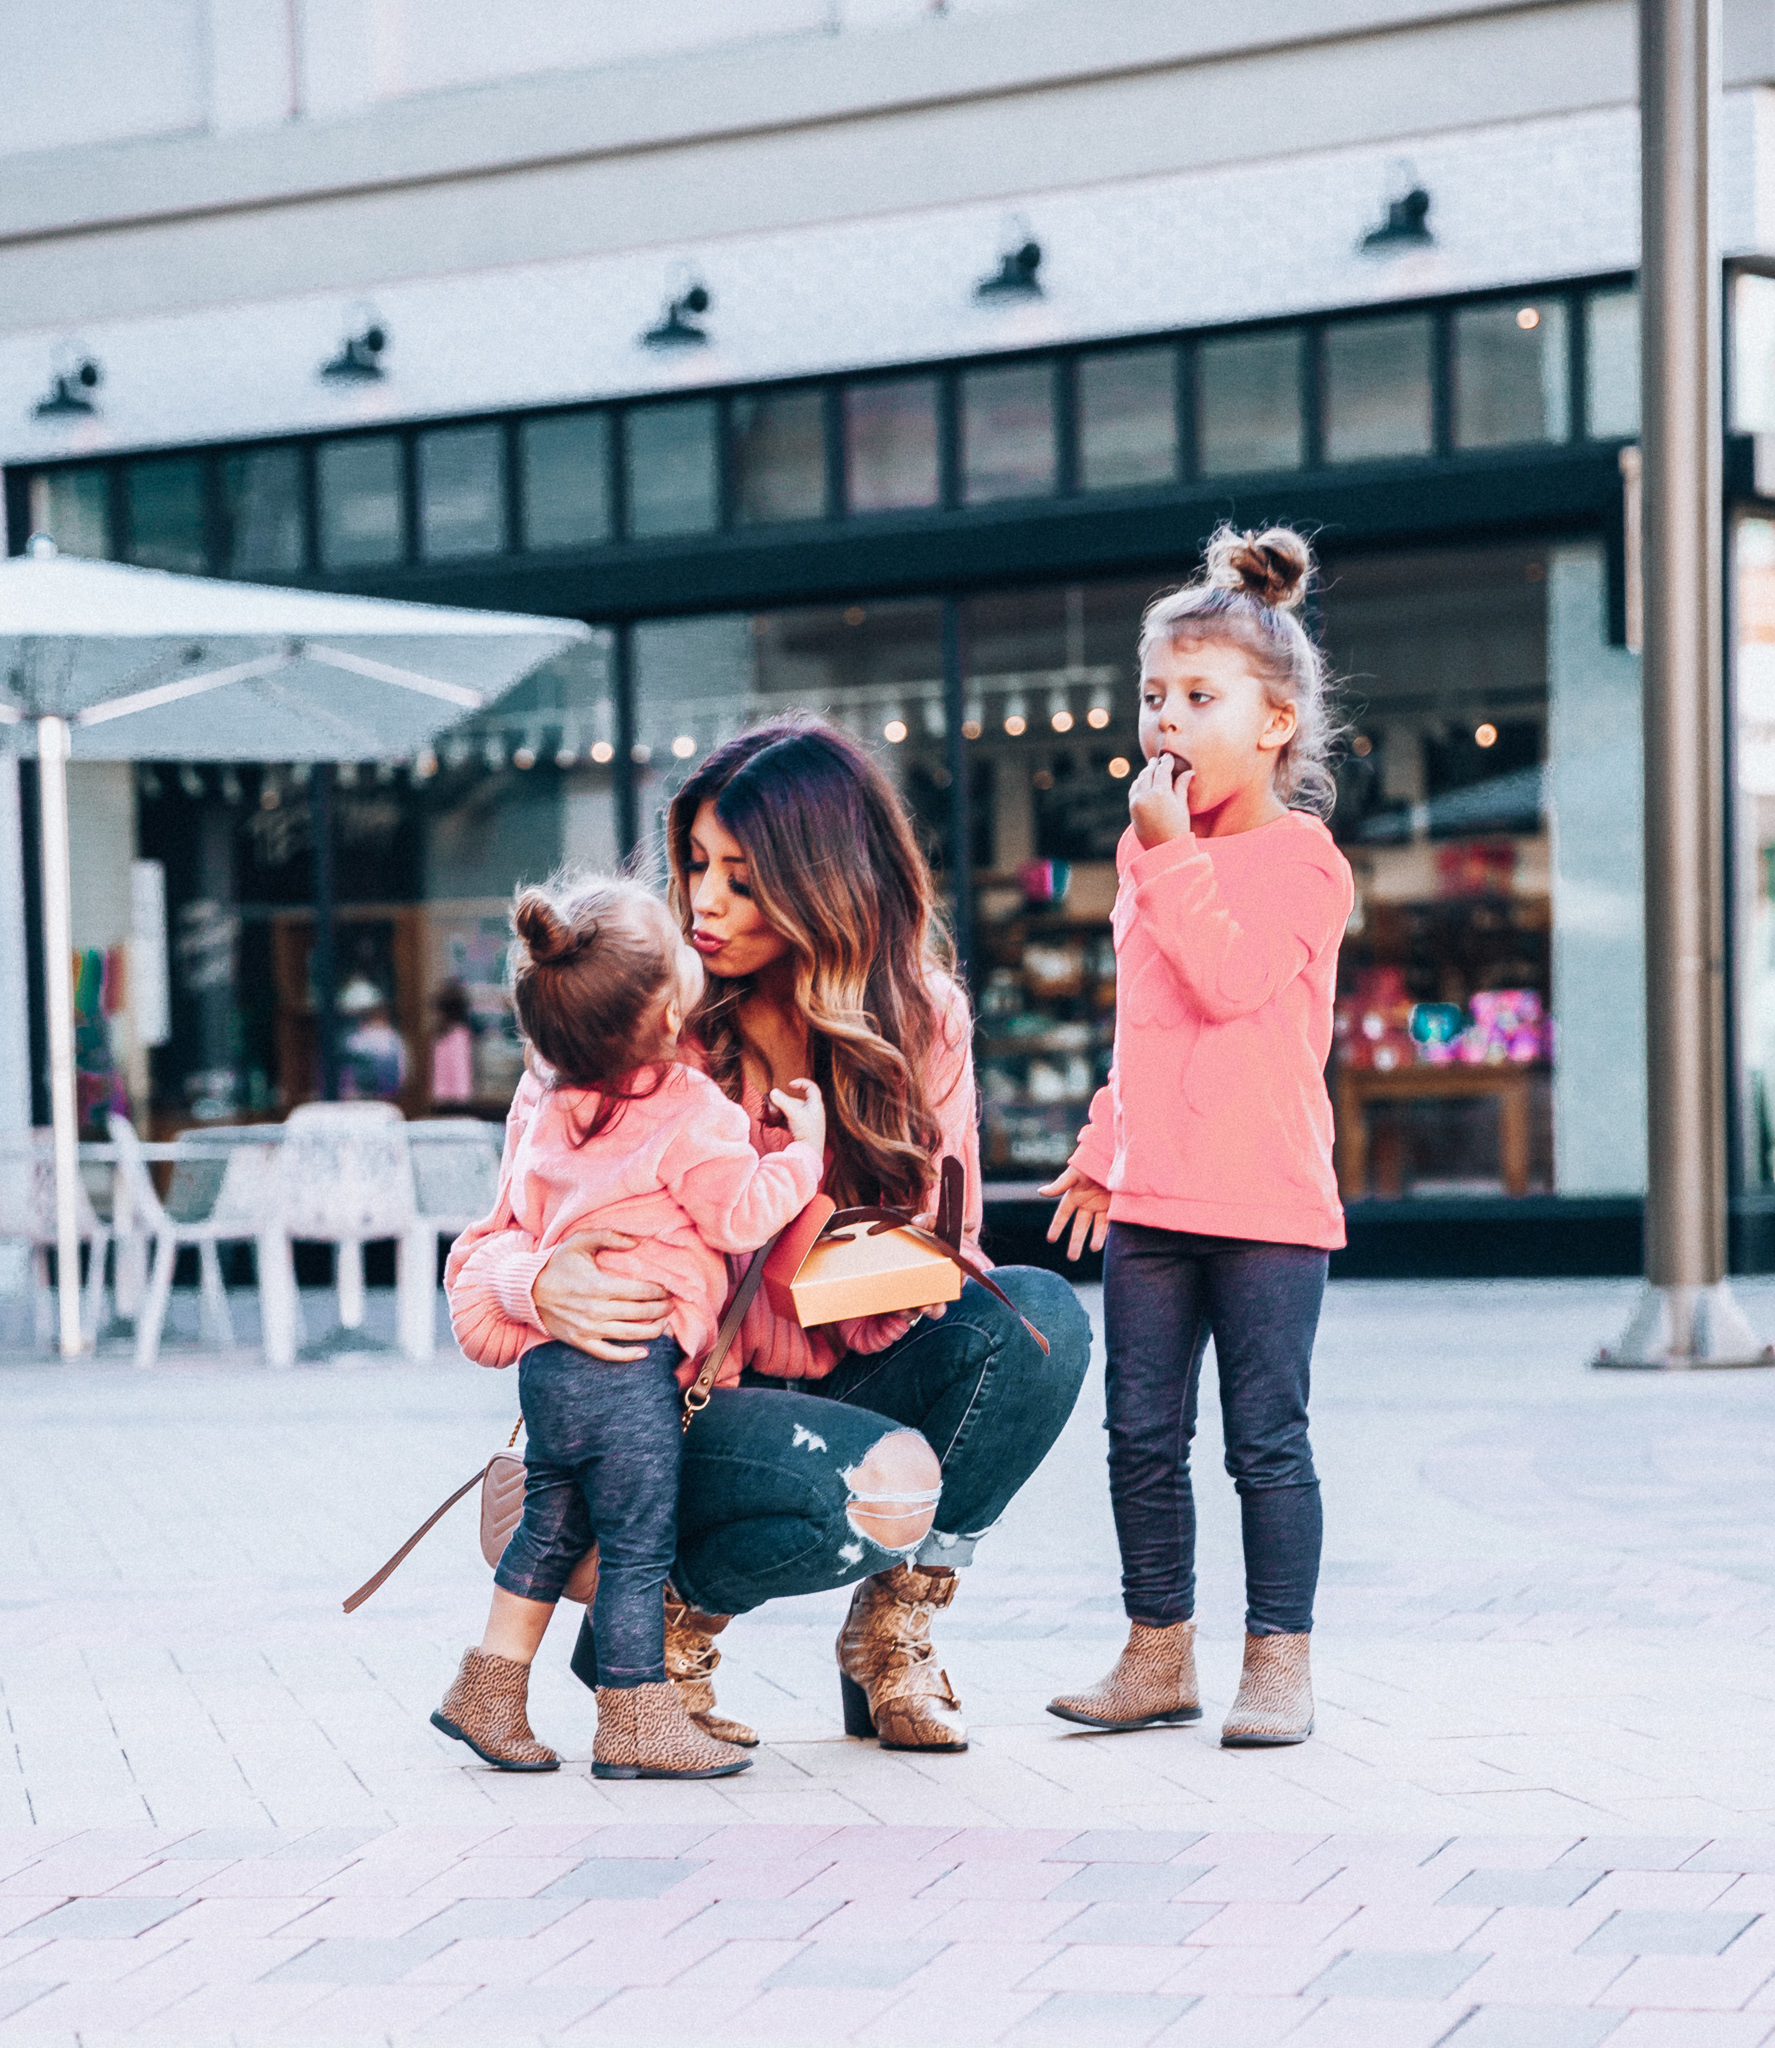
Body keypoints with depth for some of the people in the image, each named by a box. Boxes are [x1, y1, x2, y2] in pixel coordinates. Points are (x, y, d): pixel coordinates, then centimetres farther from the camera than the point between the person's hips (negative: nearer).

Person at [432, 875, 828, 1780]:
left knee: (549, 1529, 19)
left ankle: (489, 1686, 22)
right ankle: (634, 1722, 3)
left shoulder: (547, 1111, 11)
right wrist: (804, 1148, 5)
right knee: (637, 1546, -1)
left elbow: (518, 1220, 20)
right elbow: (741, 1216, -9)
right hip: (629, 1370, -8)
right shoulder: (691, 1113, -12)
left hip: (550, 1358, 8)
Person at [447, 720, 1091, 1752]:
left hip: (843, 1386, 4)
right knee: (884, 1488, -34)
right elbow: (491, 1262, -10)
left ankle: (892, 1629, -4)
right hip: (667, 1405, -4)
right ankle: (657, 1618, -2)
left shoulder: (923, 1020, -1)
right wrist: (544, 1289, -36)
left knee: (1040, 1316, -22)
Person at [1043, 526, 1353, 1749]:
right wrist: (1101, 1151, 24)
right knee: (1143, 1436, 9)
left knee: (1267, 1439, 0)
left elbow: (1230, 981, -22)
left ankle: (1280, 1660, 9)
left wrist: (1170, 852, -22)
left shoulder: (1297, 856, -7)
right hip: (1149, 1198, 7)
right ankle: (1159, 1652, 19)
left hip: (1266, 1200, -7)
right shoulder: (1153, 848, 14)